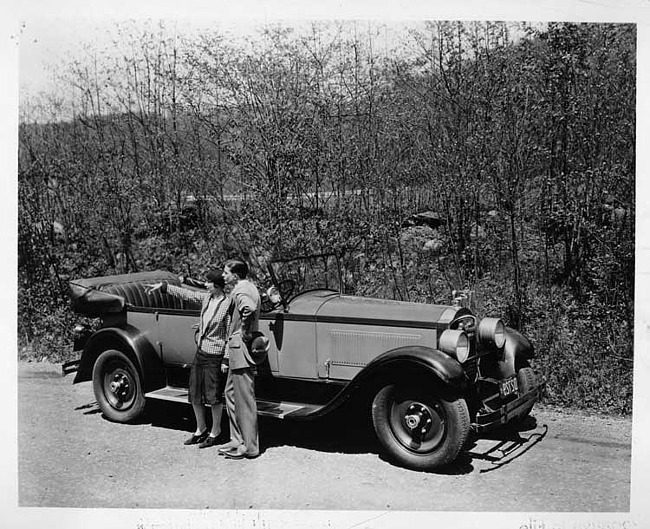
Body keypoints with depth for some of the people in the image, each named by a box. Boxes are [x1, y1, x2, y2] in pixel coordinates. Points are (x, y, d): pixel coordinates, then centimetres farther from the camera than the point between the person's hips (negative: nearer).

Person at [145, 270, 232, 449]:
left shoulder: (228, 304, -15)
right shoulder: (206, 297, 4)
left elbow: (229, 334, -14)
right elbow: (184, 293, 16)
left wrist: (226, 360, -15)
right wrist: (162, 286, 18)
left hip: (215, 354, -7)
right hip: (200, 350, 7)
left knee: (214, 395, 2)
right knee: (195, 394, 12)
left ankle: (215, 433, 18)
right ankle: (201, 429, 28)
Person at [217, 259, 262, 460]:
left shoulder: (240, 290, -16)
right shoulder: (249, 286, 14)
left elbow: (249, 309, -37)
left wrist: (244, 333, -24)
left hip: (240, 347, -10)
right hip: (239, 348, 10)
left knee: (244, 398, -3)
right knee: (231, 392, 18)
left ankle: (249, 447, 6)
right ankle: (238, 440, 26)